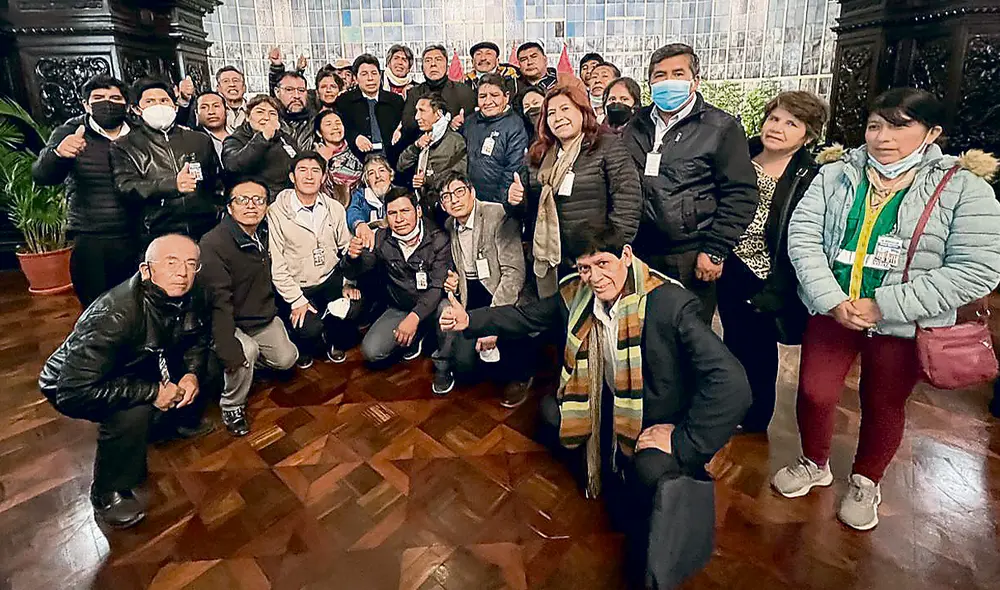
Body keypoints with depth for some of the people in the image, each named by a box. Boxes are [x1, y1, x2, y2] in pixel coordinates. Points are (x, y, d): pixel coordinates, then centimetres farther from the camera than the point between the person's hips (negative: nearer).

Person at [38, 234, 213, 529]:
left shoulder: (192, 298, -17)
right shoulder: (114, 315, -37)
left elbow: (199, 341, 1)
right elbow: (74, 391, -37)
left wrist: (193, 373, -18)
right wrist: (151, 392, -33)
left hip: (140, 367, 6)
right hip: (70, 383, -6)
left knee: (205, 367, -8)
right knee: (133, 412, -32)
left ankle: (180, 419, 16)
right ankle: (108, 493, -7)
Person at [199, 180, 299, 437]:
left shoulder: (264, 234, -1)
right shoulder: (213, 244, -25)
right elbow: (219, 302, -29)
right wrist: (229, 350, -33)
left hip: (264, 317, 7)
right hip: (230, 323, -7)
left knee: (286, 360, 1)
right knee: (246, 351, -31)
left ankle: (250, 363, 32)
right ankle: (231, 407, -4)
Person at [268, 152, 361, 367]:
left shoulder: (335, 208, 3)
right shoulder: (276, 212, -11)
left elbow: (347, 248, 4)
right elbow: (276, 264, -11)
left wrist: (349, 282, -7)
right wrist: (296, 300, -14)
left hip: (331, 279, 3)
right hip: (297, 287, -3)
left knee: (354, 307, -22)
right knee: (309, 329, -24)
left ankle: (333, 340, 13)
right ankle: (304, 347, 17)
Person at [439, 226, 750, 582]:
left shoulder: (670, 303, -28)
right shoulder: (576, 296, -9)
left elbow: (731, 384, -32)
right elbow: (526, 316, 6)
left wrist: (683, 444, -28)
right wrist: (468, 321, -5)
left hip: (659, 429, -6)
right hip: (612, 416, 7)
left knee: (650, 473, -34)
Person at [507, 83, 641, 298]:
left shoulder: (607, 147, -3)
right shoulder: (537, 155, 13)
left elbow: (628, 200, -11)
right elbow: (527, 209, 18)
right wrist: (515, 201, -5)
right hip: (547, 263, 5)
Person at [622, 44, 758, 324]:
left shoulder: (722, 128, 0)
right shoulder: (636, 126, 13)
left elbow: (740, 194, -4)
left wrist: (715, 251, -10)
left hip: (691, 258, -3)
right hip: (640, 253, 4)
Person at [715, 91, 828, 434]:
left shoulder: (812, 180, -9)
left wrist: (773, 294, -15)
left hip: (766, 285, -4)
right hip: (729, 275, 4)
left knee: (758, 357, 10)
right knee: (733, 348, 17)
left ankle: (754, 426, 33)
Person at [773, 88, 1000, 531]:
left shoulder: (964, 187, -7)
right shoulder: (836, 173, 0)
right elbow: (802, 235, -8)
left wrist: (883, 307, -19)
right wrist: (833, 301, -18)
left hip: (903, 325, -1)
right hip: (830, 311, 2)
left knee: (884, 407, 14)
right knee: (814, 394, 7)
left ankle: (865, 481, 40)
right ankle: (814, 464, 36)